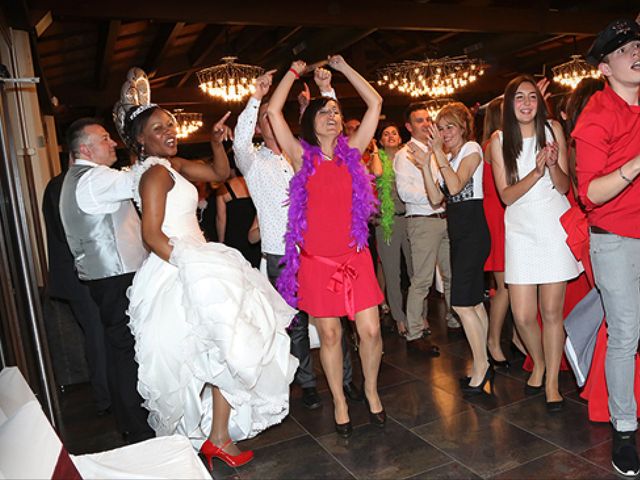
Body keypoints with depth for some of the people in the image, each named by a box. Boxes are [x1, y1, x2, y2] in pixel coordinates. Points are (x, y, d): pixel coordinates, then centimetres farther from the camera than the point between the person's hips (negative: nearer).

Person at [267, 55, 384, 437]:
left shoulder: (351, 151, 9)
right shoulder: (302, 155, 4)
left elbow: (375, 103, 11)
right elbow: (274, 111, -2)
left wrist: (343, 68, 18)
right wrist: (295, 72, 11)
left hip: (354, 256, 2)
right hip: (316, 260, -1)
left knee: (370, 330, 1)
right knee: (330, 334, 7)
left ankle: (372, 391, 27)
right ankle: (340, 402, 26)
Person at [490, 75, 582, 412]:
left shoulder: (552, 129, 1)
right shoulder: (499, 140, -1)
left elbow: (564, 186, 1)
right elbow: (506, 195, -6)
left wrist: (553, 165, -19)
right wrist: (537, 171, -20)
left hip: (555, 227, 0)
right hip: (521, 230, 0)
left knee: (552, 311, 2)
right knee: (523, 315, -1)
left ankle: (552, 382, 20)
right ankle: (538, 364, 29)